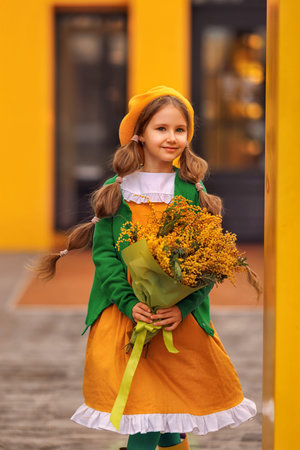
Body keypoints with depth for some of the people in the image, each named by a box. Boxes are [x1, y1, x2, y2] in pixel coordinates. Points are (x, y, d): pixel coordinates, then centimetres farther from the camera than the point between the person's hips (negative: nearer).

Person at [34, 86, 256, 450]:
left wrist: (184, 307, -17)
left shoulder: (192, 192, 3)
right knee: (141, 406, -4)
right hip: (124, 316, 0)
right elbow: (103, 252, -2)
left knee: (170, 402, -1)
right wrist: (129, 303, -16)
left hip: (181, 319, 0)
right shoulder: (116, 190, 3)